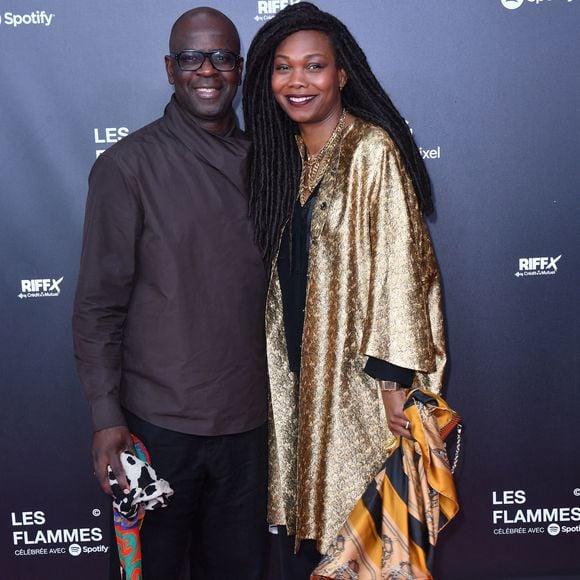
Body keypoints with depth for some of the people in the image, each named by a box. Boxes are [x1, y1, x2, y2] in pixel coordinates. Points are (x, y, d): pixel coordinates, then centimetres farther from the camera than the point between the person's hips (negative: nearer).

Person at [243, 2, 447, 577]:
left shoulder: (372, 151, -13)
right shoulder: (283, 153, 8)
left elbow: (398, 265, -16)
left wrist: (393, 378, -18)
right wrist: (282, 368, 12)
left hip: (357, 369, -6)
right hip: (296, 364, 6)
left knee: (354, 509, 6)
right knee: (301, 504, 14)